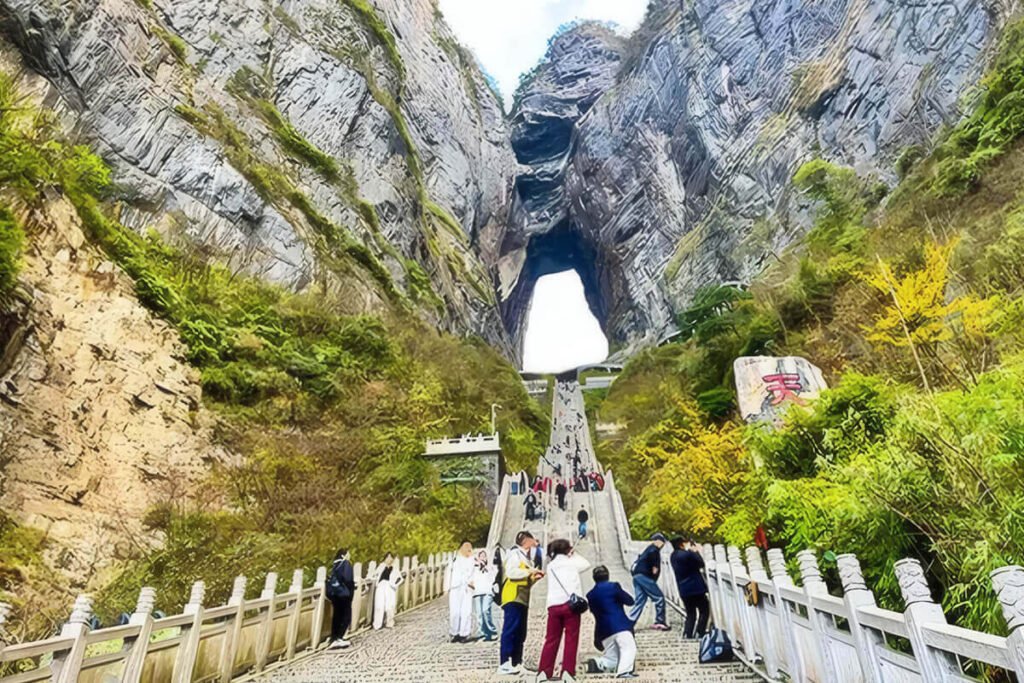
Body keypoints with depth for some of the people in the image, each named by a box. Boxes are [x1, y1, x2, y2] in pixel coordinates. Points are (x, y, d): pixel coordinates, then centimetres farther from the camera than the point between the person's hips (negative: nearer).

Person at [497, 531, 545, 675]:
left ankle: (516, 664, 13)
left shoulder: (525, 557, 21)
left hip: (522, 599, 10)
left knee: (520, 633, 9)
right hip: (513, 598, -10)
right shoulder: (515, 553, -5)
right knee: (510, 630, -12)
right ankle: (504, 664, -12)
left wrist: (534, 578, 7)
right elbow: (511, 572, -21)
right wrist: (529, 571, -14)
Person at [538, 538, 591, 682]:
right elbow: (586, 564, 21)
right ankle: (567, 671, -3)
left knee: (551, 640, 9)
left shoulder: (551, 565, 16)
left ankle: (544, 671, 4)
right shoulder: (571, 562, 7)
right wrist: (574, 554, 29)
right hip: (570, 604, -3)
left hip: (553, 605, 4)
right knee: (571, 639, 3)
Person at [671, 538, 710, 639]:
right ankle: (699, 633, 1)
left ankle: (687, 634, 6)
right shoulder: (687, 554, -19)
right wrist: (695, 551, 3)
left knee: (690, 614, 16)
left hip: (684, 590, 7)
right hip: (695, 588, -7)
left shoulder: (674, 556, 7)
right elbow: (701, 563, -6)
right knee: (704, 611, 9)